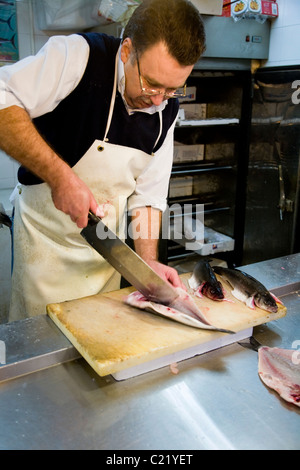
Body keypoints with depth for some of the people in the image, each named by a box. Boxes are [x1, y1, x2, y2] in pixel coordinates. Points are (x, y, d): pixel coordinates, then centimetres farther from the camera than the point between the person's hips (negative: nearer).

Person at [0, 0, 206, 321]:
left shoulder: (166, 109, -3)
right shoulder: (78, 57, -21)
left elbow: (148, 192, 1)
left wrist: (148, 261, -8)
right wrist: (60, 175, -34)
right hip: (47, 233, -4)